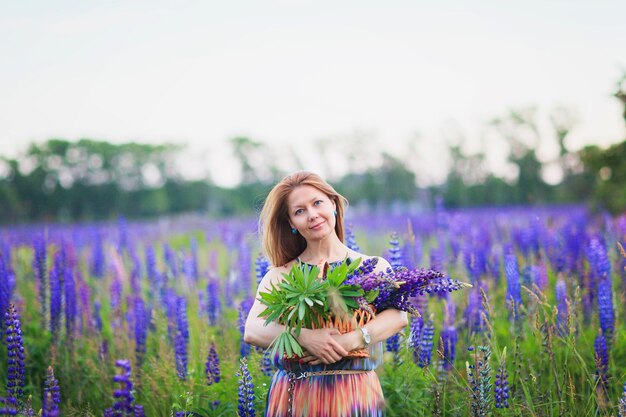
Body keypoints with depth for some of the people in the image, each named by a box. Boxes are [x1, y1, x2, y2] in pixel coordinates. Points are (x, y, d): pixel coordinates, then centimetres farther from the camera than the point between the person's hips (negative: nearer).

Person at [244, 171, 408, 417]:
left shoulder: (373, 268, 2)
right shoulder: (279, 276, 3)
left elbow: (399, 315, -14)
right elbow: (251, 331, -11)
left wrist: (351, 340, -29)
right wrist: (304, 336, -28)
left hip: (356, 395, 0)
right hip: (294, 396, 1)